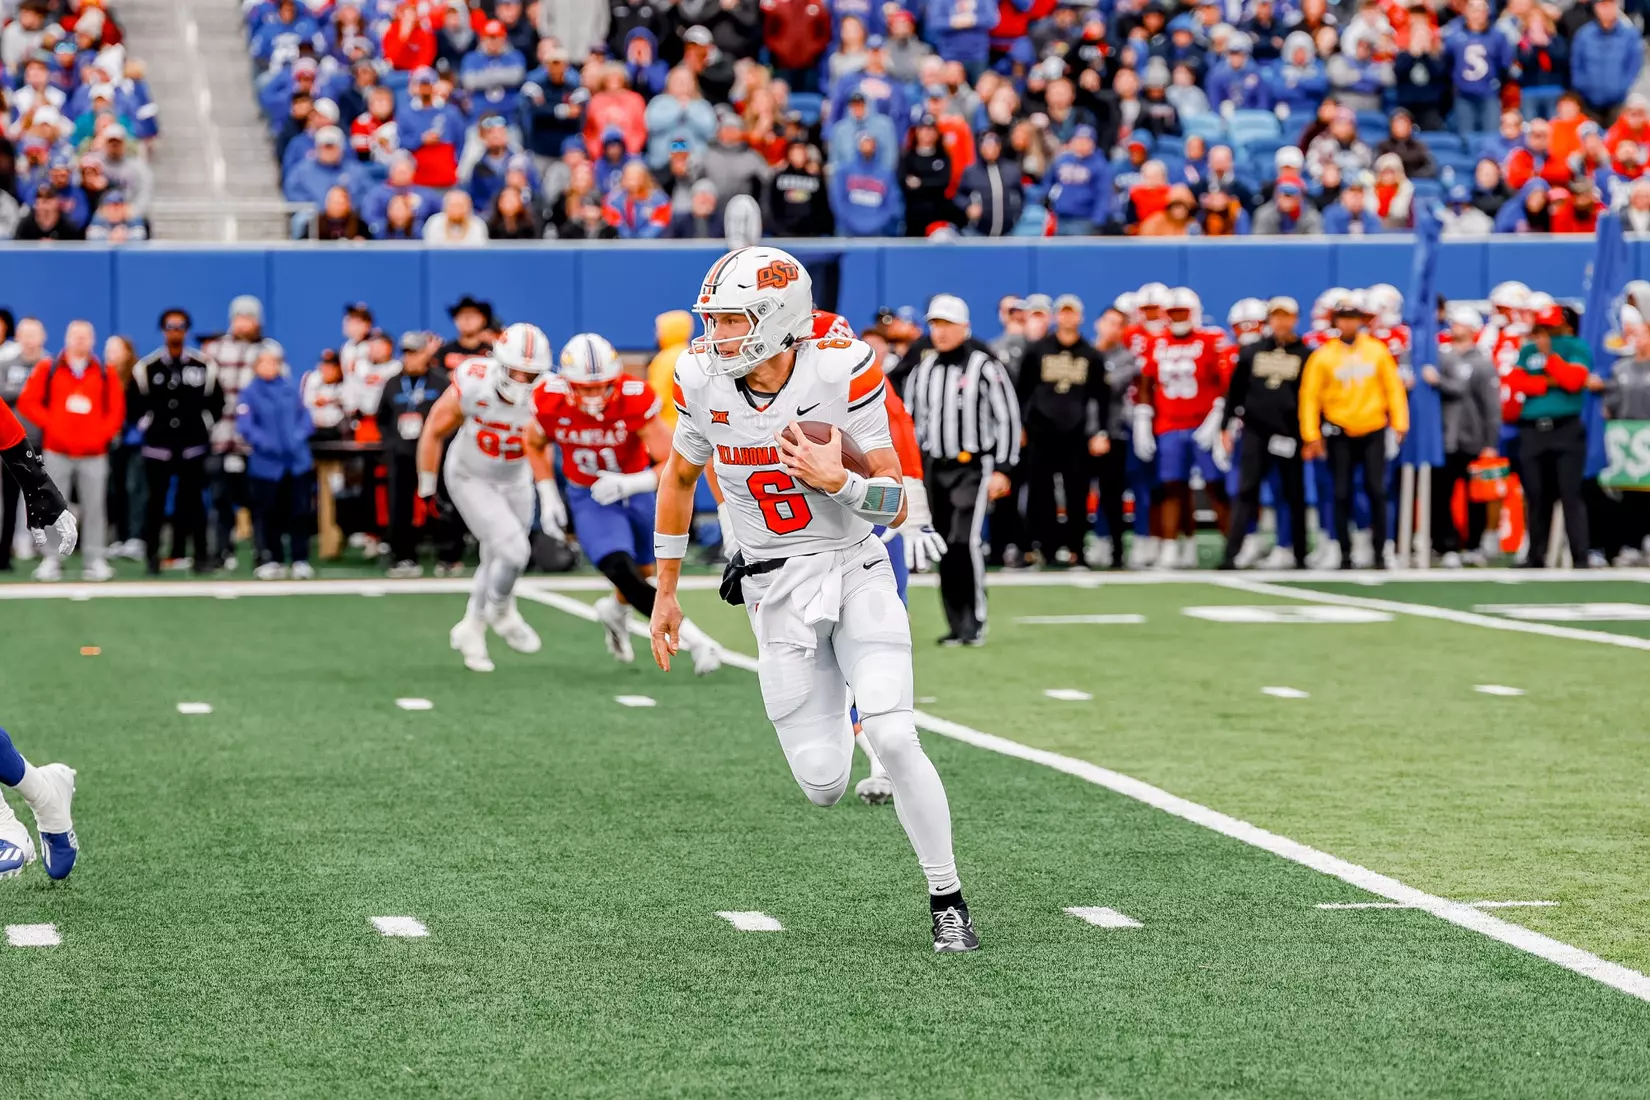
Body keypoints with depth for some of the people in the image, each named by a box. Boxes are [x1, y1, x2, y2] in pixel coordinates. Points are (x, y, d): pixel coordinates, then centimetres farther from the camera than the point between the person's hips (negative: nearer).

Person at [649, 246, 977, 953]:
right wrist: (665, 593, 17)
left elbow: (897, 508, -12)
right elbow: (679, 478, 13)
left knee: (894, 741, -19)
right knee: (824, 788, -4)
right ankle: (836, 709, 33)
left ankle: (947, 901, -1)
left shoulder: (841, 374, -16)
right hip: (777, 593, 2)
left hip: (857, 571, -2)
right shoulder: (704, 383, -7)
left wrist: (837, 480, -32)